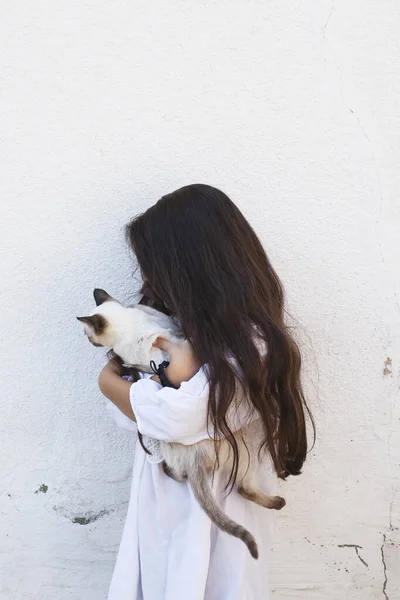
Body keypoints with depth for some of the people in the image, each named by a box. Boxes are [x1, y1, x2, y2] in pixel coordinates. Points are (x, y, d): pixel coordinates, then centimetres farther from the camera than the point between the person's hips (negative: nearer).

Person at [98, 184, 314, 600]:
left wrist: (110, 382, -12)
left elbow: (173, 417, -29)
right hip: (164, 498, 6)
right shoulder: (175, 321, 1)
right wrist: (174, 368, -23)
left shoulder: (249, 345, -21)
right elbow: (133, 414, -4)